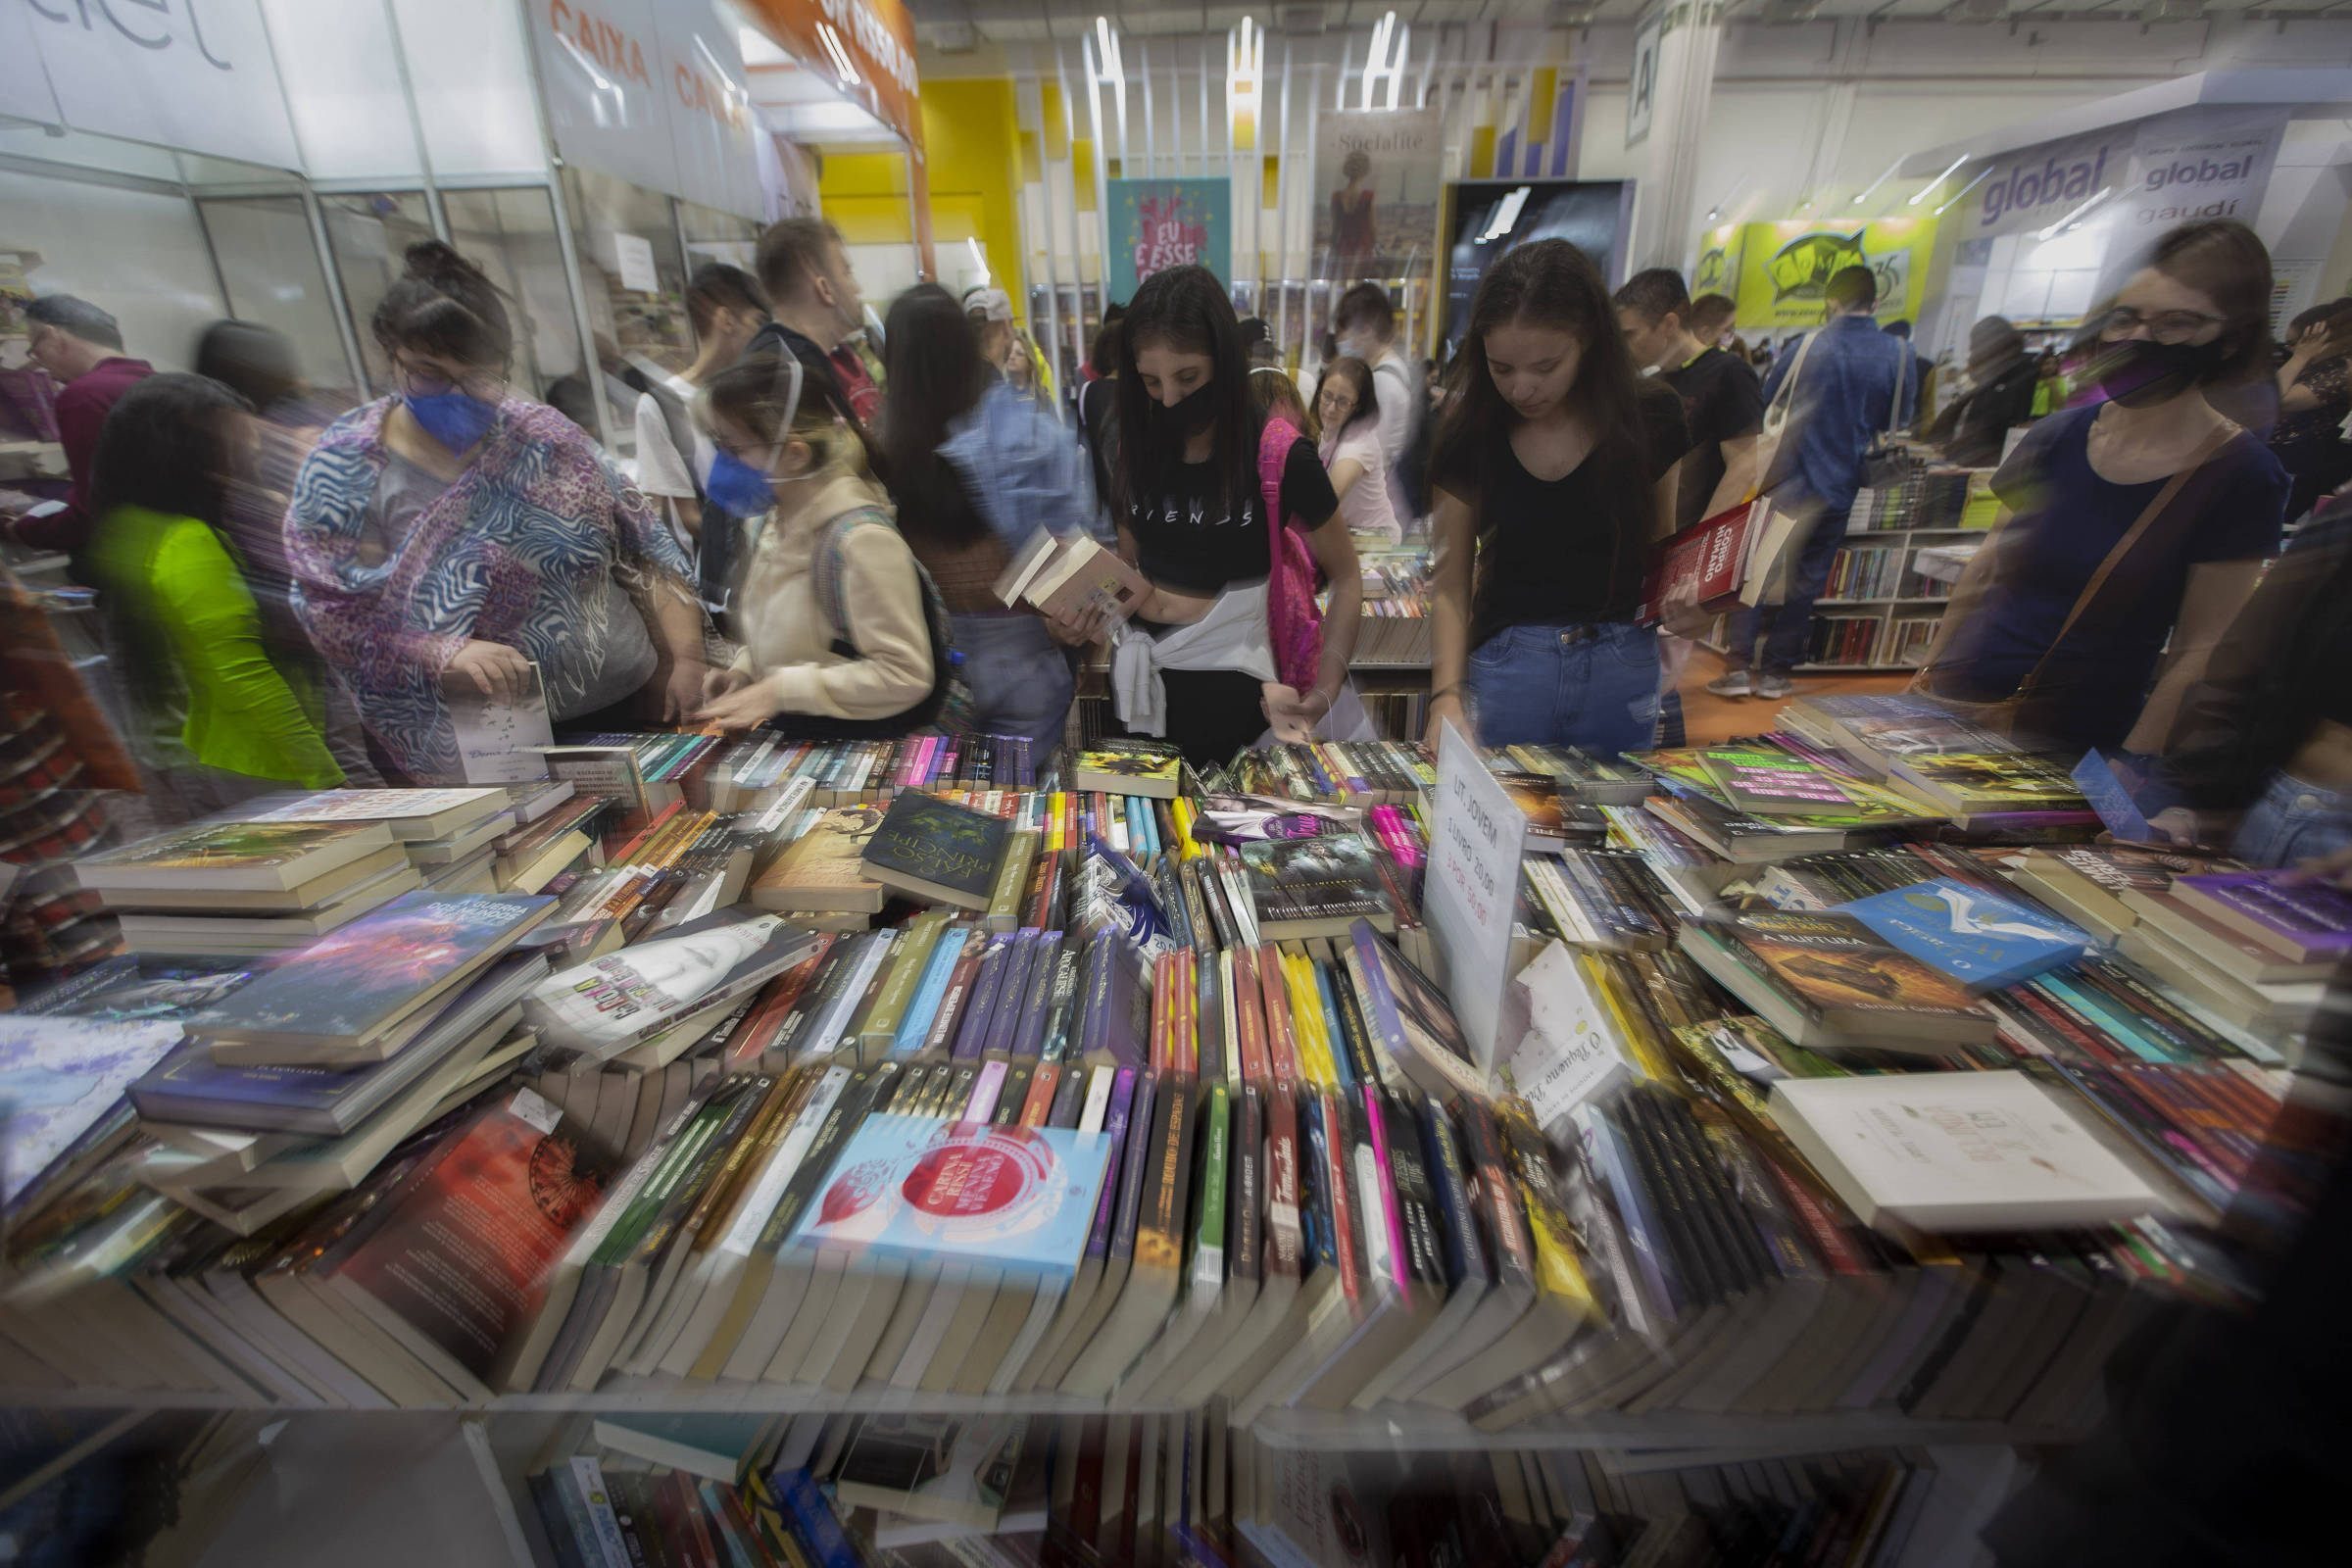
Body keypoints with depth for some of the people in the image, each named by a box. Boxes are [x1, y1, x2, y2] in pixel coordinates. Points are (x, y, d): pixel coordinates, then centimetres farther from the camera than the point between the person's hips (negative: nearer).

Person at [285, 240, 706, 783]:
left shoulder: (545, 436, 7)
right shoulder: (345, 467, 3)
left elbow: (647, 553, 6)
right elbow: (333, 616, -2)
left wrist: (687, 660, -5)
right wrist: (442, 655, -21)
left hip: (631, 702, 1)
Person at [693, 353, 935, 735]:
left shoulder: (859, 538, -21)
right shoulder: (763, 523, 8)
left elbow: (906, 674, -23)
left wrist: (781, 689, -19)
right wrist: (744, 671, 3)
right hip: (786, 733, 8)